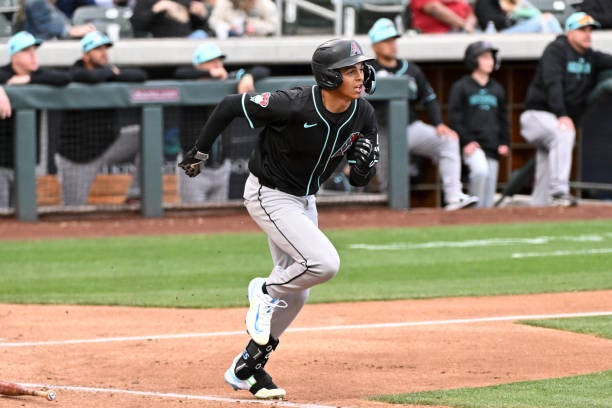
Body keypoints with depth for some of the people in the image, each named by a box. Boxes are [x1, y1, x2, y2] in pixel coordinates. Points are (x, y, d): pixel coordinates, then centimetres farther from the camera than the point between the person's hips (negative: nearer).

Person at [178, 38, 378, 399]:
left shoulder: (363, 115, -11)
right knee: (324, 263, -24)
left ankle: (247, 368, 27)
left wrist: (365, 161, -26)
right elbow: (230, 106, -20)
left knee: (295, 292, 13)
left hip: (304, 200, 8)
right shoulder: (294, 107, -30)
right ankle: (266, 291, 5)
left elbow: (361, 179, -2)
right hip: (269, 196, -8)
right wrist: (199, 153, -13)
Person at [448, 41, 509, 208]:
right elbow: (454, 117, -4)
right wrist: (467, 141, -14)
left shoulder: (497, 89, 18)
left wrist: (504, 142, 11)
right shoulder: (461, 87, 1)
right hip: (472, 145, -6)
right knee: (481, 170, -32)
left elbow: (503, 118, 23)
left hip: (492, 147, 6)